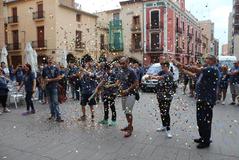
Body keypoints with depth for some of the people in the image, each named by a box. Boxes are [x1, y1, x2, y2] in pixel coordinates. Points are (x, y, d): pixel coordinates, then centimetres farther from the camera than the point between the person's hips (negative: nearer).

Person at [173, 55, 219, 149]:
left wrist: (182, 66, -21)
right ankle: (203, 138, 32)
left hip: (207, 100, -10)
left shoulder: (213, 69, -14)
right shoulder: (206, 70, 17)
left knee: (206, 121, 1)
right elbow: (193, 74, 17)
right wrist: (182, 69, 10)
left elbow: (196, 69, -25)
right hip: (201, 99, 10)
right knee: (200, 120, 17)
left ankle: (206, 141, 15)